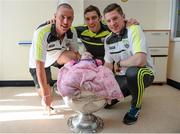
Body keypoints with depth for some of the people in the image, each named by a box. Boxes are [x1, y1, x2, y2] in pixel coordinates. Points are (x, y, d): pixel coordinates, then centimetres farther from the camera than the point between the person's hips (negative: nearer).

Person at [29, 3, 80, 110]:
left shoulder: (72, 33, -23)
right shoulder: (42, 33, -38)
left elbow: (76, 54, -11)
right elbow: (40, 66, -36)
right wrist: (46, 93, -32)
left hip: (56, 57, 3)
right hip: (38, 63, -3)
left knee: (71, 57, -28)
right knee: (45, 94, -5)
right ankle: (39, 85, 31)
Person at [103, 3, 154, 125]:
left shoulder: (134, 30, -20)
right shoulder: (108, 40, 1)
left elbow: (140, 60, -33)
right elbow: (108, 65, 6)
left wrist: (118, 64, -17)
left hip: (143, 73, -6)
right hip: (122, 76, 7)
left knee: (133, 72, -39)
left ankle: (136, 107, -10)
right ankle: (129, 91, 25)